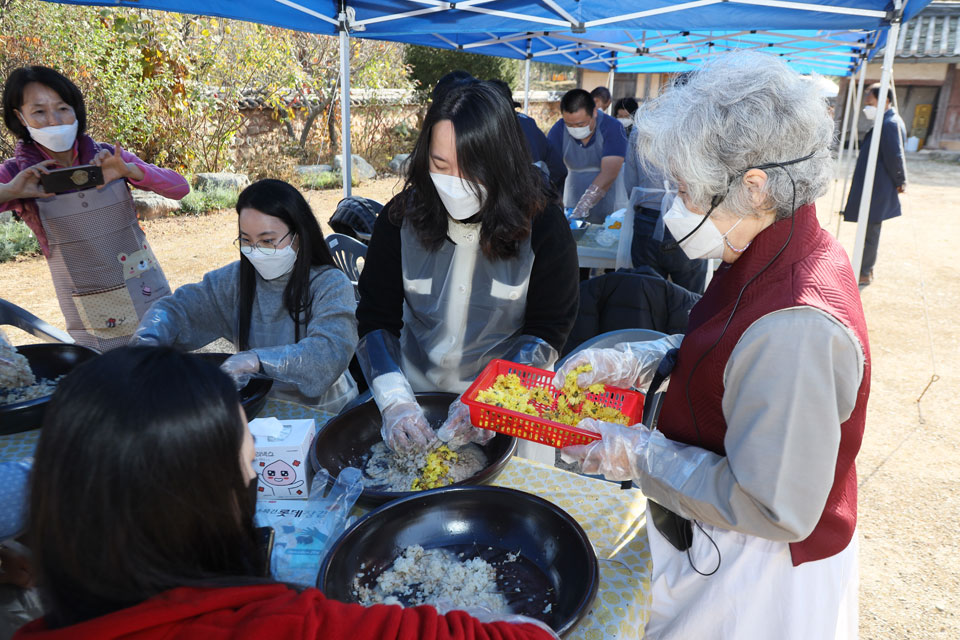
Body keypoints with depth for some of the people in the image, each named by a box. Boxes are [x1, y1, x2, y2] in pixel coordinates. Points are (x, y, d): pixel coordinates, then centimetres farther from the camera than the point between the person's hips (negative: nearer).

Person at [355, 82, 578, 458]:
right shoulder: (401, 218, -3)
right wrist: (395, 402, -16)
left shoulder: (542, 225, -9)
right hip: (415, 395, 2)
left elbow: (548, 329, -5)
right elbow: (375, 319, -2)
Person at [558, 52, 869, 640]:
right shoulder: (773, 255, -4)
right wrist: (642, 361, -3)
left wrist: (639, 457, -23)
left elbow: (775, 510, -31)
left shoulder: (796, 327, -35)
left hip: (760, 566, -8)